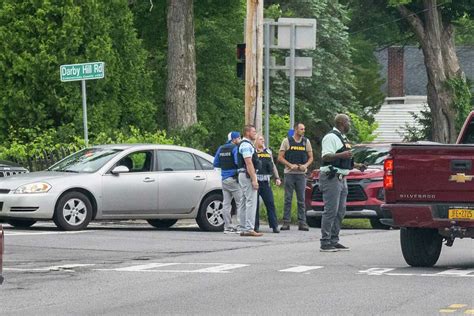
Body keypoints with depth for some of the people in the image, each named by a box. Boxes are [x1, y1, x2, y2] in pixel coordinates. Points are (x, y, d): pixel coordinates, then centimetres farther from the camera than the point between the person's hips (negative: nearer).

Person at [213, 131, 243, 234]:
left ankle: (227, 226, 9)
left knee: (226, 203, 8)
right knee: (240, 202, -3)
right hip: (233, 178, -7)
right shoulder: (235, 148, -10)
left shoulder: (221, 149, 12)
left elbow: (216, 163, 14)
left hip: (224, 179, 7)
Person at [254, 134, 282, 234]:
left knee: (270, 203, -1)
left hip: (265, 182, 4)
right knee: (255, 204, 0)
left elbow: (273, 165, 23)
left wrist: (277, 178, 16)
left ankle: (274, 225, 0)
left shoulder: (268, 152, 17)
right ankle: (255, 226, 7)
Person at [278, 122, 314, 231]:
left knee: (301, 200, 2)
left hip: (301, 173, 2)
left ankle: (302, 222, 4)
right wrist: (290, 165, -14)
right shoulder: (287, 141, 1)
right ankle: (286, 222, 2)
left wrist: (305, 165, -8)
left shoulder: (306, 141, 9)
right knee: (288, 199, -1)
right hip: (289, 173, -2)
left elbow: (310, 157, 12)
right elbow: (280, 157, 0)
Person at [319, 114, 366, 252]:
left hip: (341, 178, 10)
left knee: (340, 212, 9)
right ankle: (325, 243, -12)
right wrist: (342, 155, -35)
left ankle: (334, 241, 14)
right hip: (331, 177, -10)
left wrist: (357, 165, 24)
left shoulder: (342, 138, 20)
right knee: (331, 211, -12)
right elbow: (326, 156, -22)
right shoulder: (331, 137, -11)